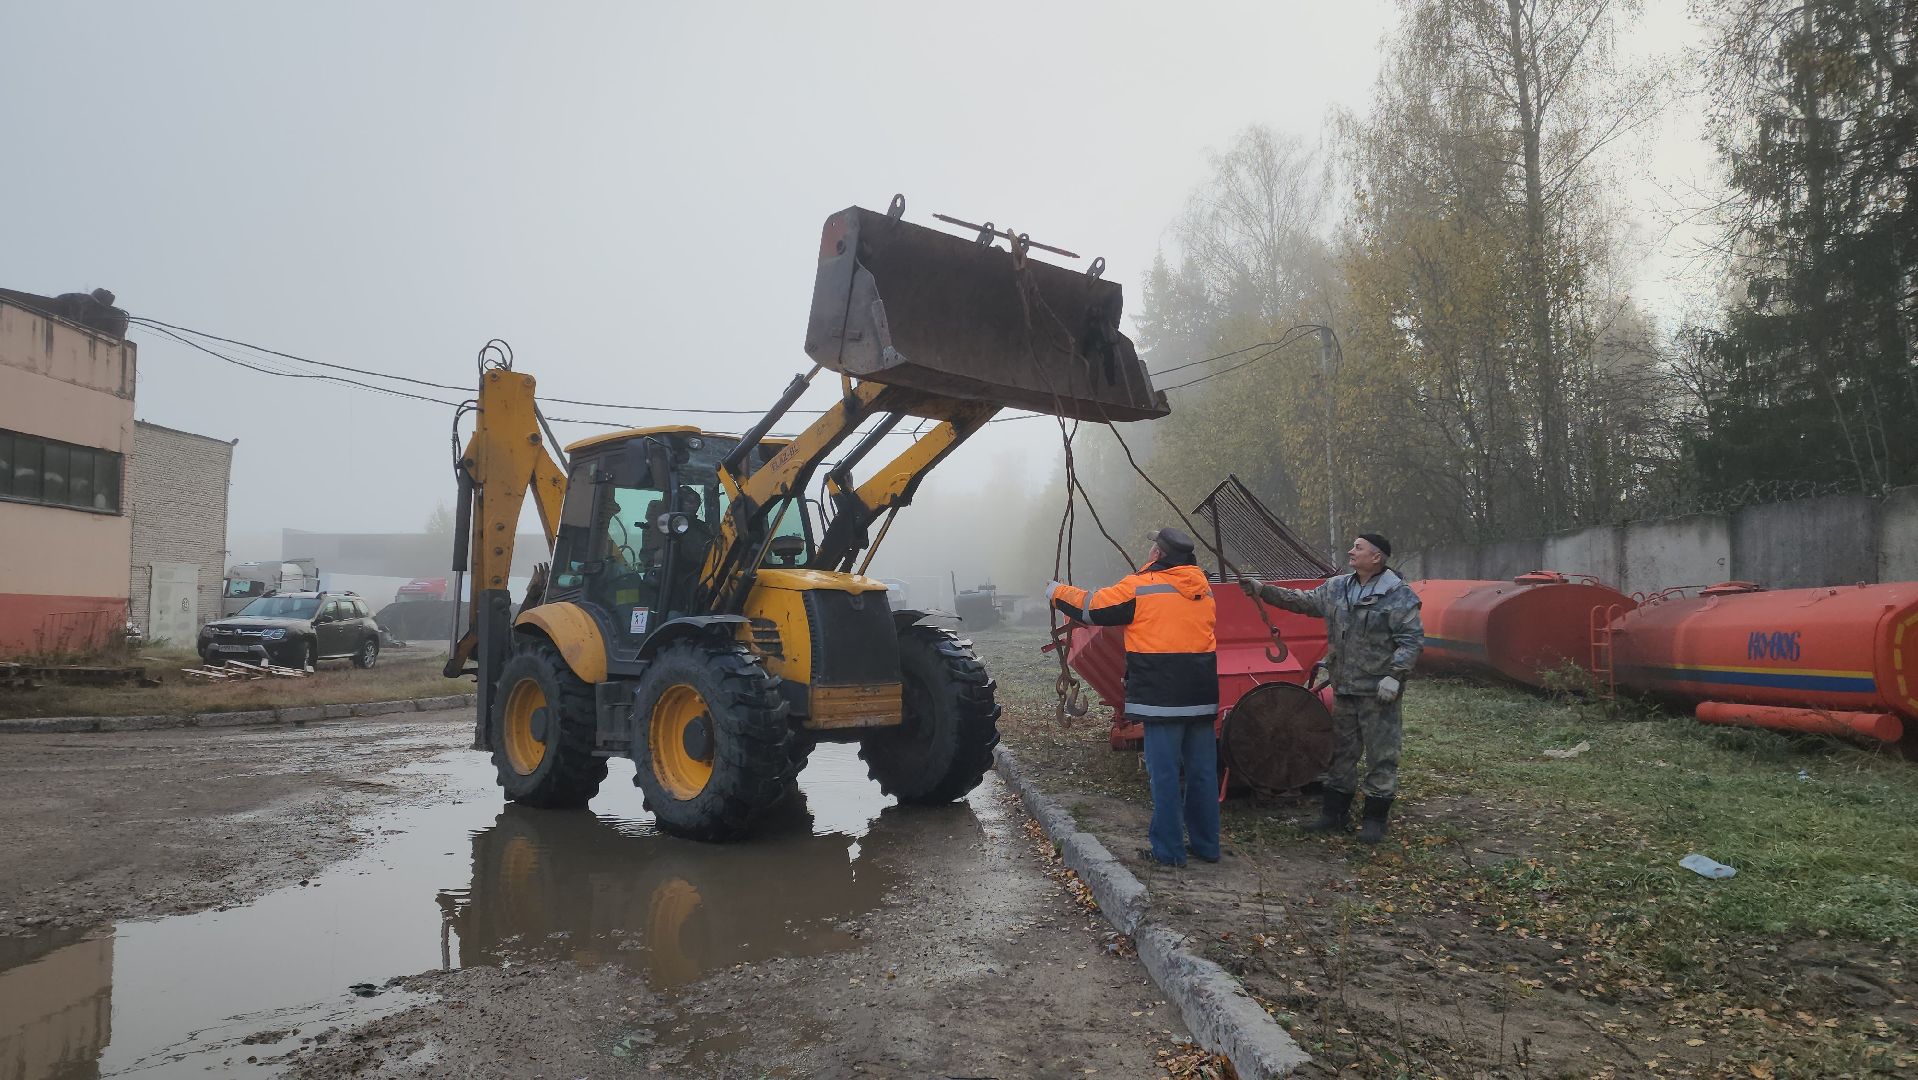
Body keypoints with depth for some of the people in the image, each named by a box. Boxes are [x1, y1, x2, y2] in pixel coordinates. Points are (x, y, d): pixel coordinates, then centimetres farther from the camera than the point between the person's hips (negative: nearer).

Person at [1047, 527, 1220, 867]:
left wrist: (1057, 593, 18)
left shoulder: (1141, 587, -8)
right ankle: (1206, 844, 20)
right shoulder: (1202, 587, 11)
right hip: (1202, 697, 6)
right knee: (1202, 771, 12)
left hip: (1163, 698, -6)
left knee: (1164, 773, 0)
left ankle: (1168, 849, 4)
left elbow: (1091, 607, 0)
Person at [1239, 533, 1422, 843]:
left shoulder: (1399, 595, -10)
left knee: (1381, 756, 2)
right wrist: (1262, 590, 10)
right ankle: (1335, 814, 25)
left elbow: (1412, 639, -13)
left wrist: (1395, 675, -20)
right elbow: (1303, 601, 15)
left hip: (1378, 691, -6)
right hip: (1344, 688, 7)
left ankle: (1376, 818, 14)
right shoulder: (1338, 588, 9)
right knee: (1341, 751, 14)